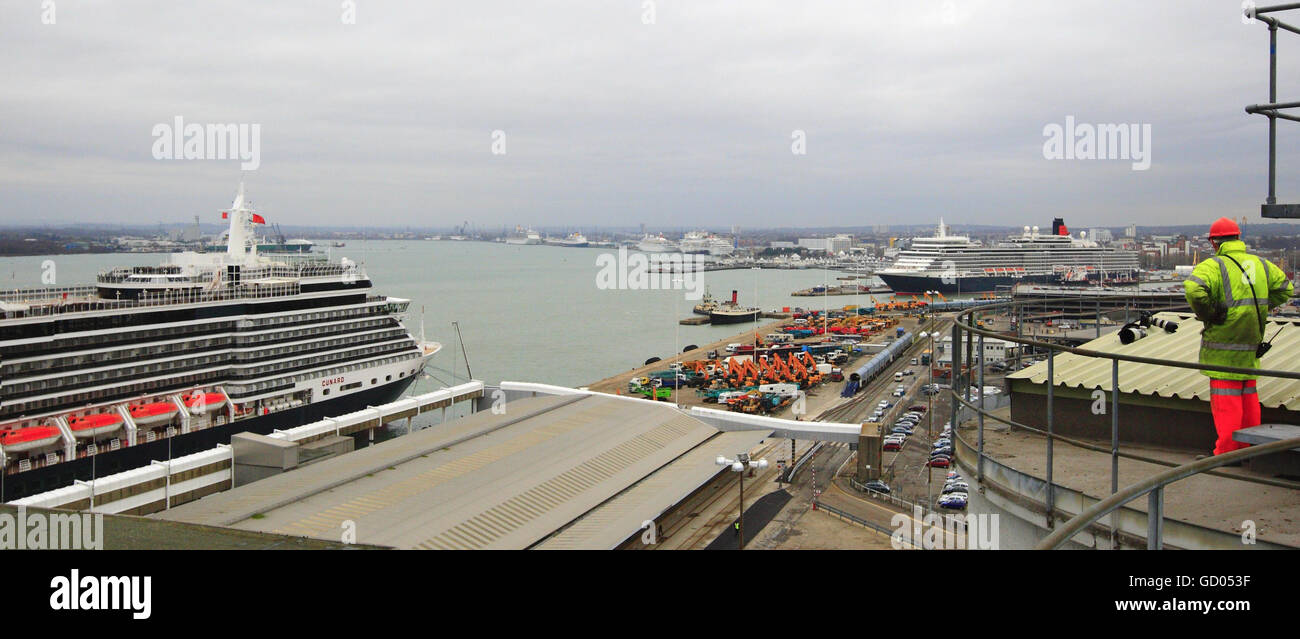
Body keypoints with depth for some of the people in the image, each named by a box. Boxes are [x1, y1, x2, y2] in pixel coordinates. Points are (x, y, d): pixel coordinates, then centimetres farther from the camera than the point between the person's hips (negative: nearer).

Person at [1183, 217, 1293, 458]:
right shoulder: (1260, 264, 9)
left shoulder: (1214, 266, -13)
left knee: (1225, 401, -3)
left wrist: (1207, 315, -15)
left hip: (1223, 348, -6)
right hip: (1251, 347, 6)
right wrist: (1258, 308, 18)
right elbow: (1285, 287, 21)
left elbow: (1194, 289, -31)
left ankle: (1225, 454, 0)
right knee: (1249, 399, 16)